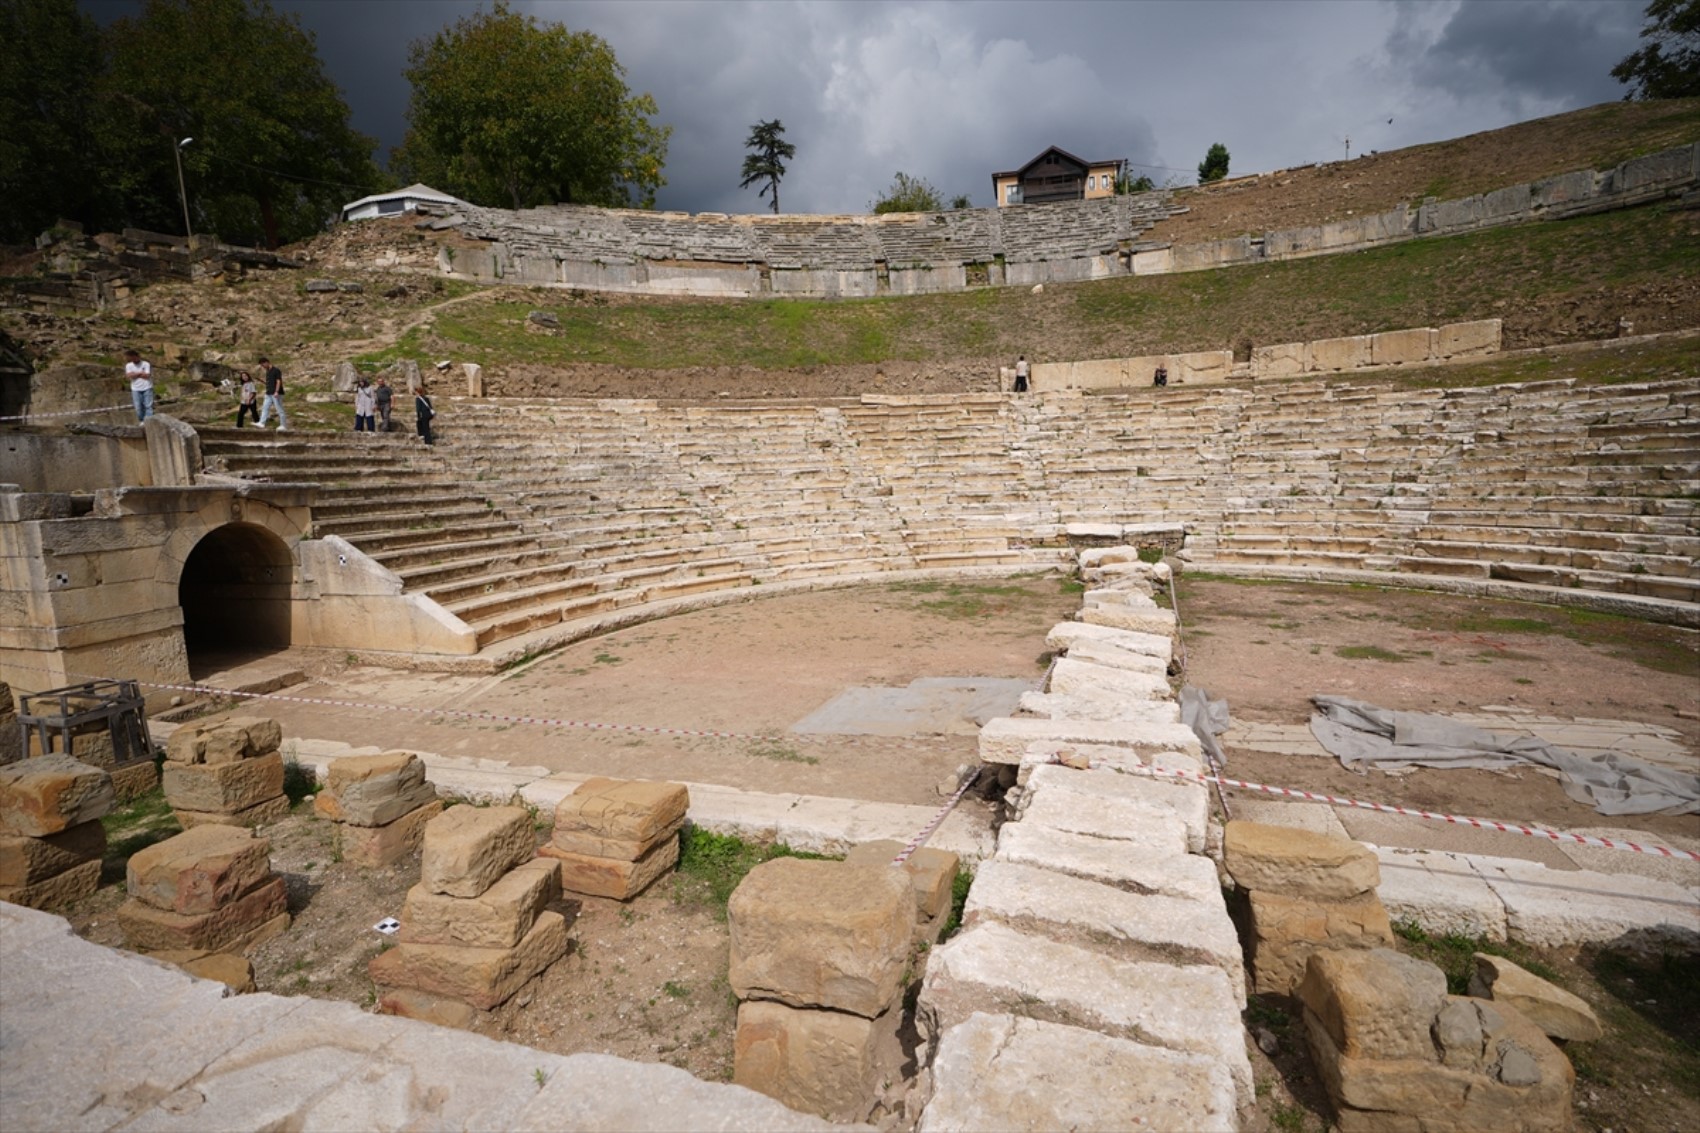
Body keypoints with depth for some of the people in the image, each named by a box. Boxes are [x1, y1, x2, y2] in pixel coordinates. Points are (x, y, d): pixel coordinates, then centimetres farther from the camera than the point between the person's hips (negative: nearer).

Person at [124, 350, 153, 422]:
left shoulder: (146, 364, -1)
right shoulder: (128, 365, 7)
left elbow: (147, 375, -11)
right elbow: (129, 375, -8)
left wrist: (135, 374, -3)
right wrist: (141, 373, -8)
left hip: (147, 388, -2)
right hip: (136, 389, 2)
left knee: (148, 406, -5)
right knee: (138, 407, 2)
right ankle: (142, 422, 10)